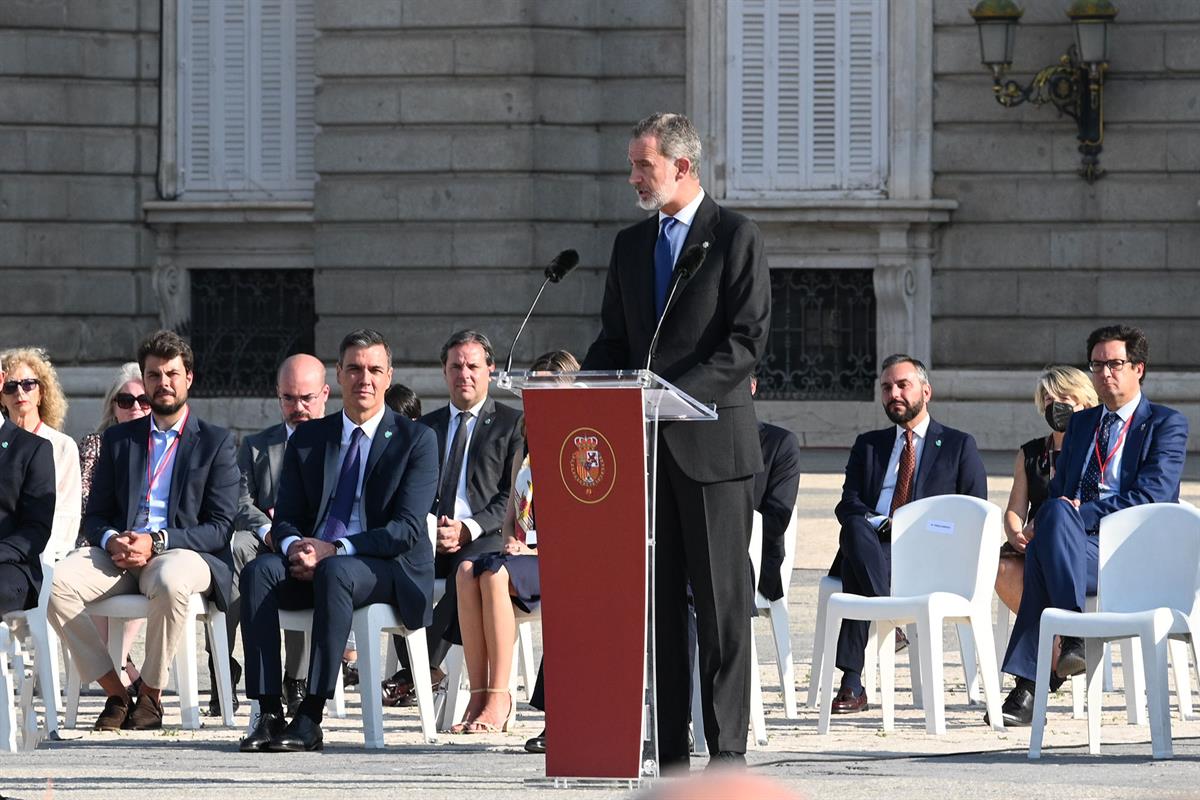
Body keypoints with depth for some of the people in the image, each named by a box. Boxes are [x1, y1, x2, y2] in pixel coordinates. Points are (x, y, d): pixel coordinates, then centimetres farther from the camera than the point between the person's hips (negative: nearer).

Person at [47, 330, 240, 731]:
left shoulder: (216, 442, 8)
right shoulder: (118, 439, 19)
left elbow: (220, 526, -1)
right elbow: (95, 516, 15)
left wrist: (157, 542, -15)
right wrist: (111, 541, -10)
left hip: (183, 552, -3)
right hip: (119, 555, 3)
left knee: (171, 580, -41)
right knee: (56, 581, -27)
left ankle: (151, 695, -22)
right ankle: (115, 692, -18)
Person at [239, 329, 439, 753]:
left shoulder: (416, 440, 0)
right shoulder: (308, 438, 14)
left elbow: (407, 528, -10)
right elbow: (285, 518, 11)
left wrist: (334, 551, -20)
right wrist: (294, 546, -15)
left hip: (388, 571, -4)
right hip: (312, 562, 4)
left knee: (335, 572, -37)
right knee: (259, 571, -27)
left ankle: (311, 718, -40)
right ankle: (268, 713, -32)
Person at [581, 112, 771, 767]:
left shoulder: (735, 237, -3)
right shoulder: (630, 245, 16)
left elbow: (749, 339, -9)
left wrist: (678, 394, -19)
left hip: (712, 440, -6)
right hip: (647, 444, 6)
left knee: (721, 600, -4)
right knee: (657, 598, 5)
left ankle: (727, 747, -3)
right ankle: (665, 746, 6)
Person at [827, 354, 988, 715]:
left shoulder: (959, 445, 18)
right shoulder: (868, 445, 27)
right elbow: (848, 505, 12)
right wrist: (877, 524, -12)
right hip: (870, 544, 3)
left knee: (855, 565, -37)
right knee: (855, 529, -38)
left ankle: (852, 683, -39)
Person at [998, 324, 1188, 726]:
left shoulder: (1167, 424, 8)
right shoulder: (1080, 423, 28)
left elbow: (1150, 497, -6)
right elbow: (1058, 492, 24)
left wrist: (1081, 513, -16)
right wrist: (1054, 516, -3)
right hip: (1080, 545, 4)